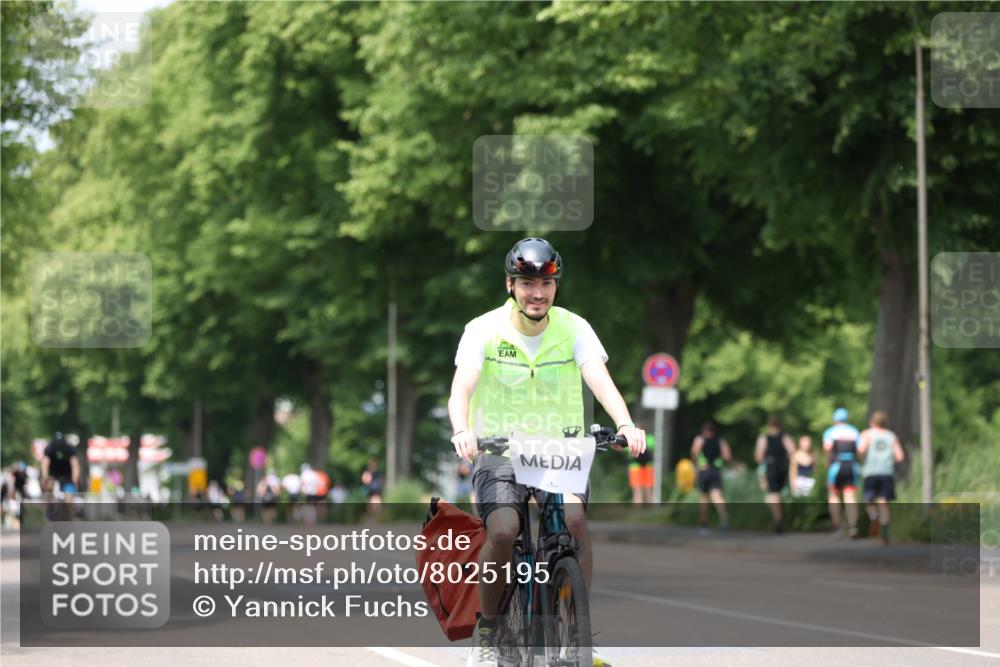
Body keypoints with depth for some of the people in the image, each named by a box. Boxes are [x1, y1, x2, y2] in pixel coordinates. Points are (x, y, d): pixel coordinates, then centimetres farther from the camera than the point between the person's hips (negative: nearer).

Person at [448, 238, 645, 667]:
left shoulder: (574, 328, -3)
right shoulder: (484, 330, -7)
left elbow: (600, 380, -17)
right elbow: (461, 389, -19)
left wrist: (626, 425, -37)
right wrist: (462, 432, -40)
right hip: (499, 451, -1)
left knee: (575, 520, -27)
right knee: (503, 531, -27)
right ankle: (486, 631, -5)